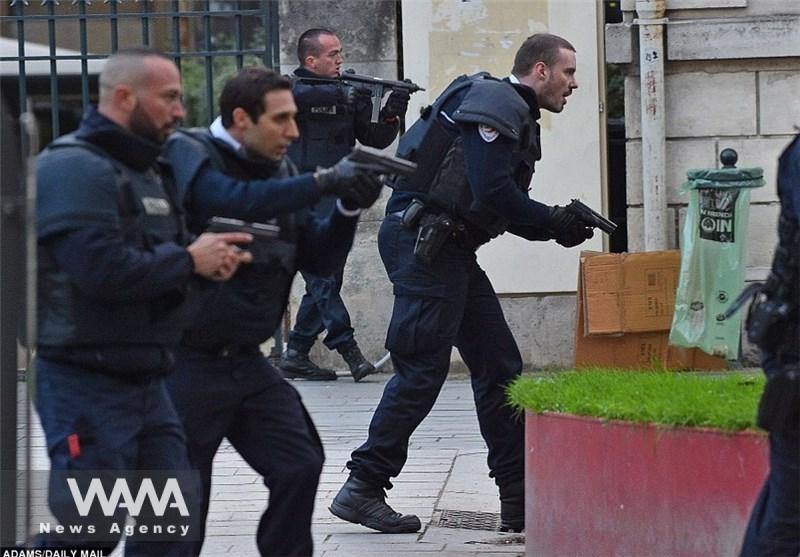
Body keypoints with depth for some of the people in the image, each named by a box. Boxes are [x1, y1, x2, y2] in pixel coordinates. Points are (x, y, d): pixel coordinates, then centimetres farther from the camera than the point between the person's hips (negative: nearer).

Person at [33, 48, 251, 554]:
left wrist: (211, 260, 1)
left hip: (145, 377, 10)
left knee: (172, 514, 11)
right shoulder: (75, 169, -15)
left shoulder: (148, 170, 17)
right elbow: (102, 268, -28)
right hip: (87, 382, -10)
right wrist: (189, 260, -15)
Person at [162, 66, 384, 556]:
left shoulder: (278, 171, 10)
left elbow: (317, 259, 10)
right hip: (188, 363, -7)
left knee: (300, 465, 2)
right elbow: (234, 201, -30)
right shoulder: (189, 153, -10)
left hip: (247, 361, 7)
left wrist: (349, 208, -7)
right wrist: (324, 181, -28)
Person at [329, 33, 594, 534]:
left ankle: (520, 500, 11)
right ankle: (363, 489, -6)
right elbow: (491, 193, -21)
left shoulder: (515, 116, 22)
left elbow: (502, 206, 20)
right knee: (423, 370, -11)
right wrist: (554, 224, -10)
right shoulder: (495, 103, -11)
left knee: (499, 367, 9)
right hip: (422, 243, -11)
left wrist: (558, 224, 4)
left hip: (449, 249, 11)